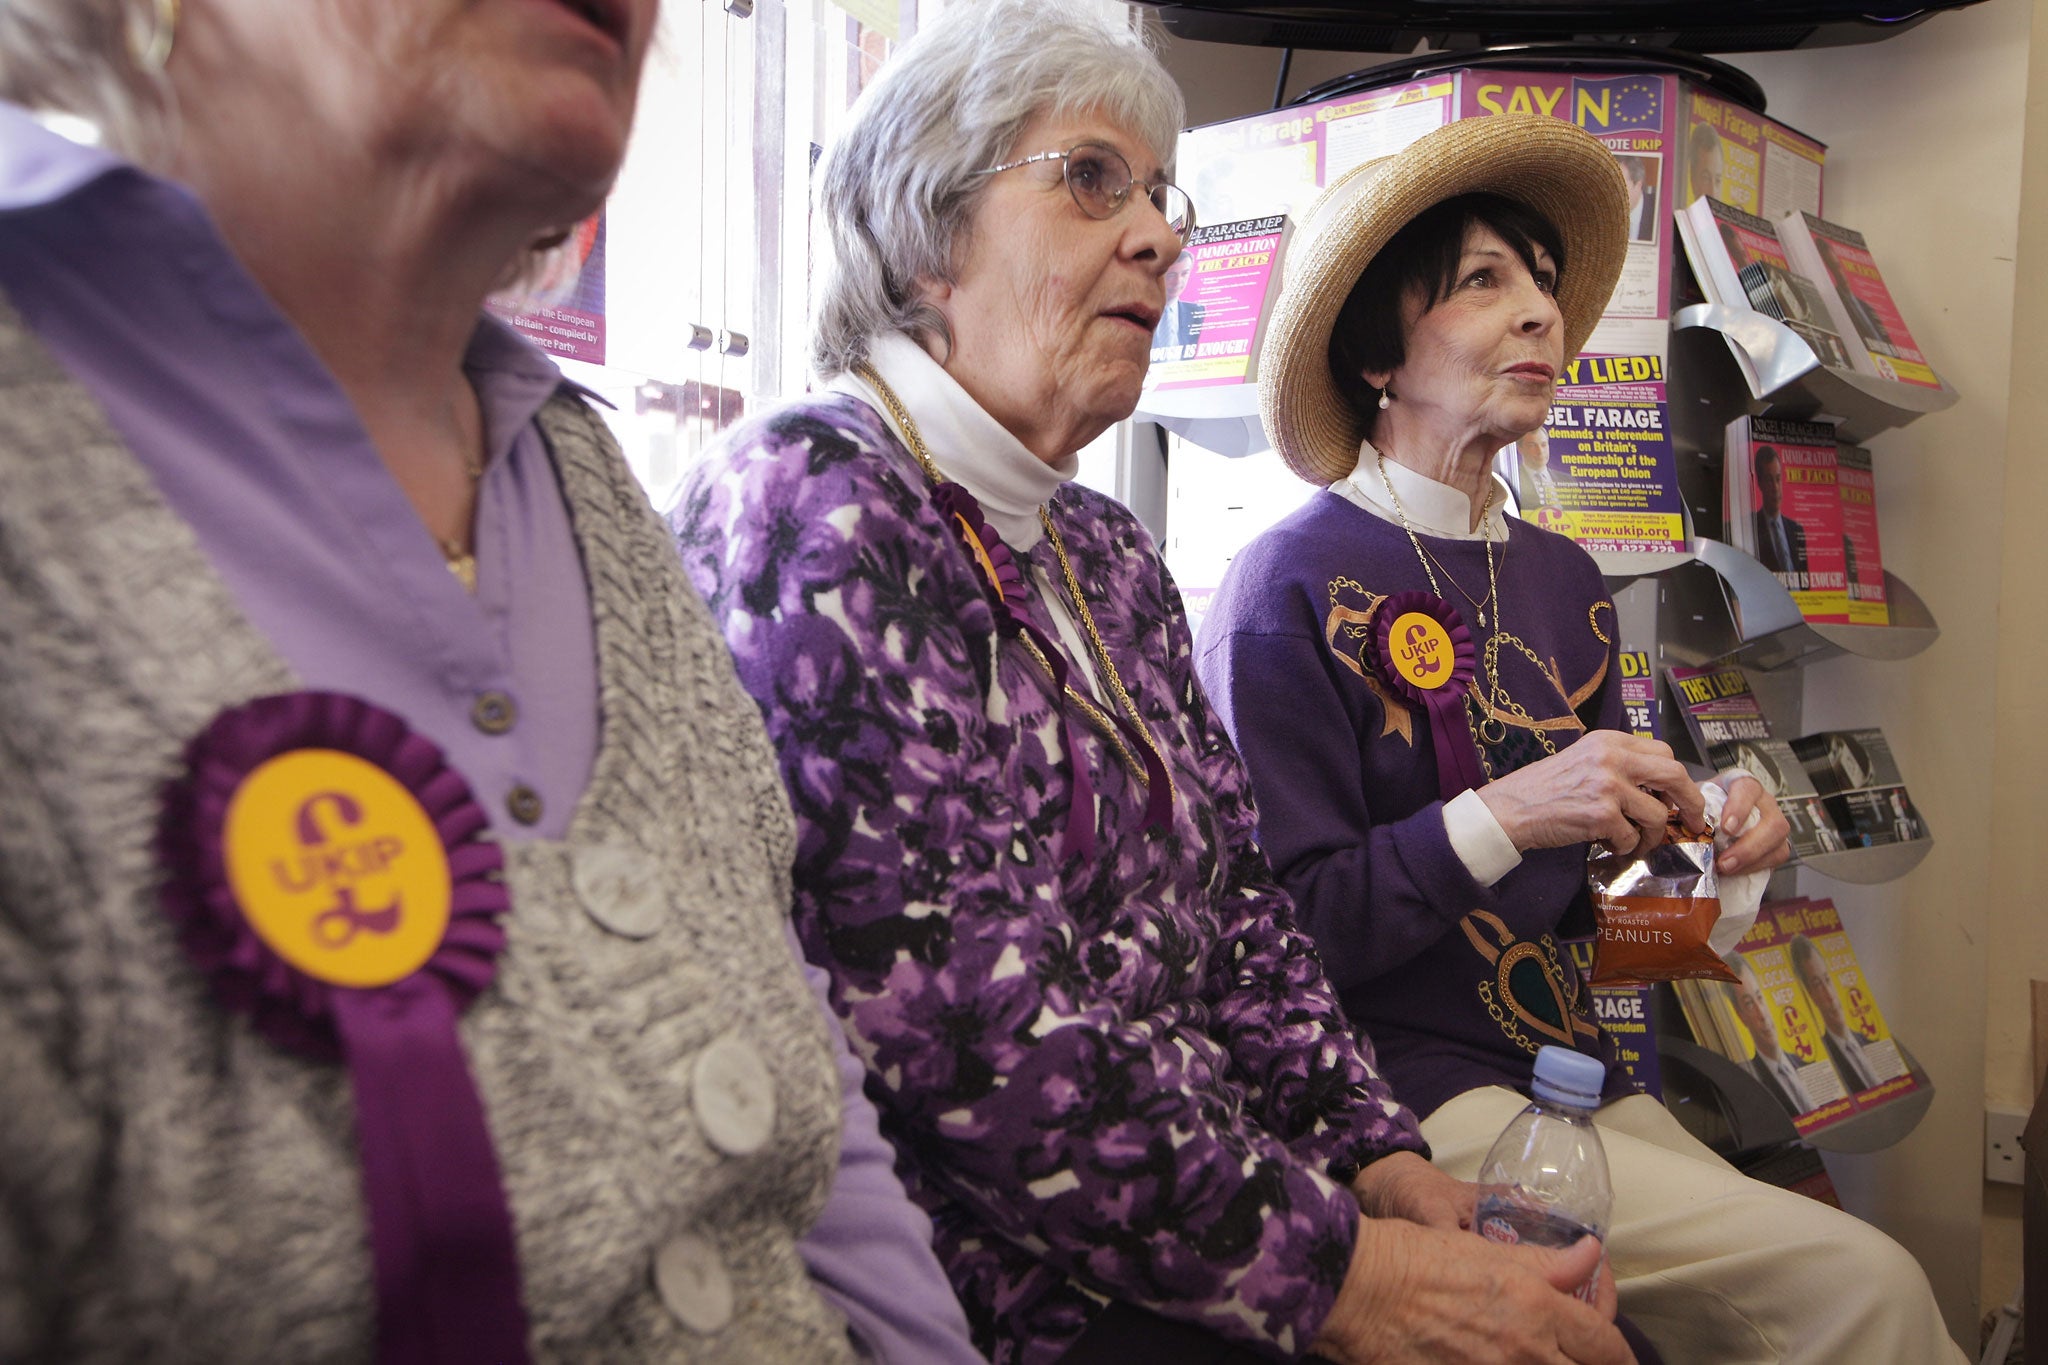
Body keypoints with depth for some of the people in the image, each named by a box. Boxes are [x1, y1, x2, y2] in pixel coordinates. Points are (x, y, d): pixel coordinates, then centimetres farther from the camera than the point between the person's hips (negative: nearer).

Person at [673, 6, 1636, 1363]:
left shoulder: (1107, 551, 13)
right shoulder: (804, 507, -14)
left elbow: (1236, 900, 12)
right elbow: (951, 1013, -22)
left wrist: (1375, 1152, -1)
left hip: (1196, 1196, 7)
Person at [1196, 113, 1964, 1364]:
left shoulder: (1563, 578, 10)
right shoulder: (1294, 586, -13)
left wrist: (1694, 824, -1)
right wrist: (1501, 816, -25)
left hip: (1577, 1067, 7)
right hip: (1404, 1095, -7)